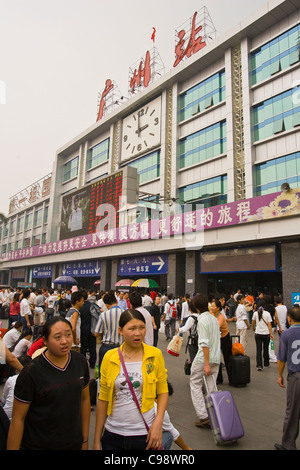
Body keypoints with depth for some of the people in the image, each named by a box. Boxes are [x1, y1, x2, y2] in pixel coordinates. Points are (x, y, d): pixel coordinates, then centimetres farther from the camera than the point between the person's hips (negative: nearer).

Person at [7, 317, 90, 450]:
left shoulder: (80, 361, -7)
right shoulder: (31, 372, -20)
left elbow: (84, 399, 3)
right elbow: (18, 419, -14)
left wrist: (85, 440, 7)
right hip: (38, 445, -3)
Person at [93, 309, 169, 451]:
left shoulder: (155, 355, -7)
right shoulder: (109, 357, -5)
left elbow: (163, 391, 1)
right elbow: (103, 400, 0)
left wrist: (158, 423, -12)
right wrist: (97, 440, 3)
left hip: (144, 434, -1)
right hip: (113, 433, 1)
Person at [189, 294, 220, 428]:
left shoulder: (202, 320, -15)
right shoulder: (214, 319, 10)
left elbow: (204, 343, -21)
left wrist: (206, 364, -21)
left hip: (203, 358, -7)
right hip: (216, 358, 7)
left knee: (195, 385, 7)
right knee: (211, 388, 13)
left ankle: (203, 416, 4)